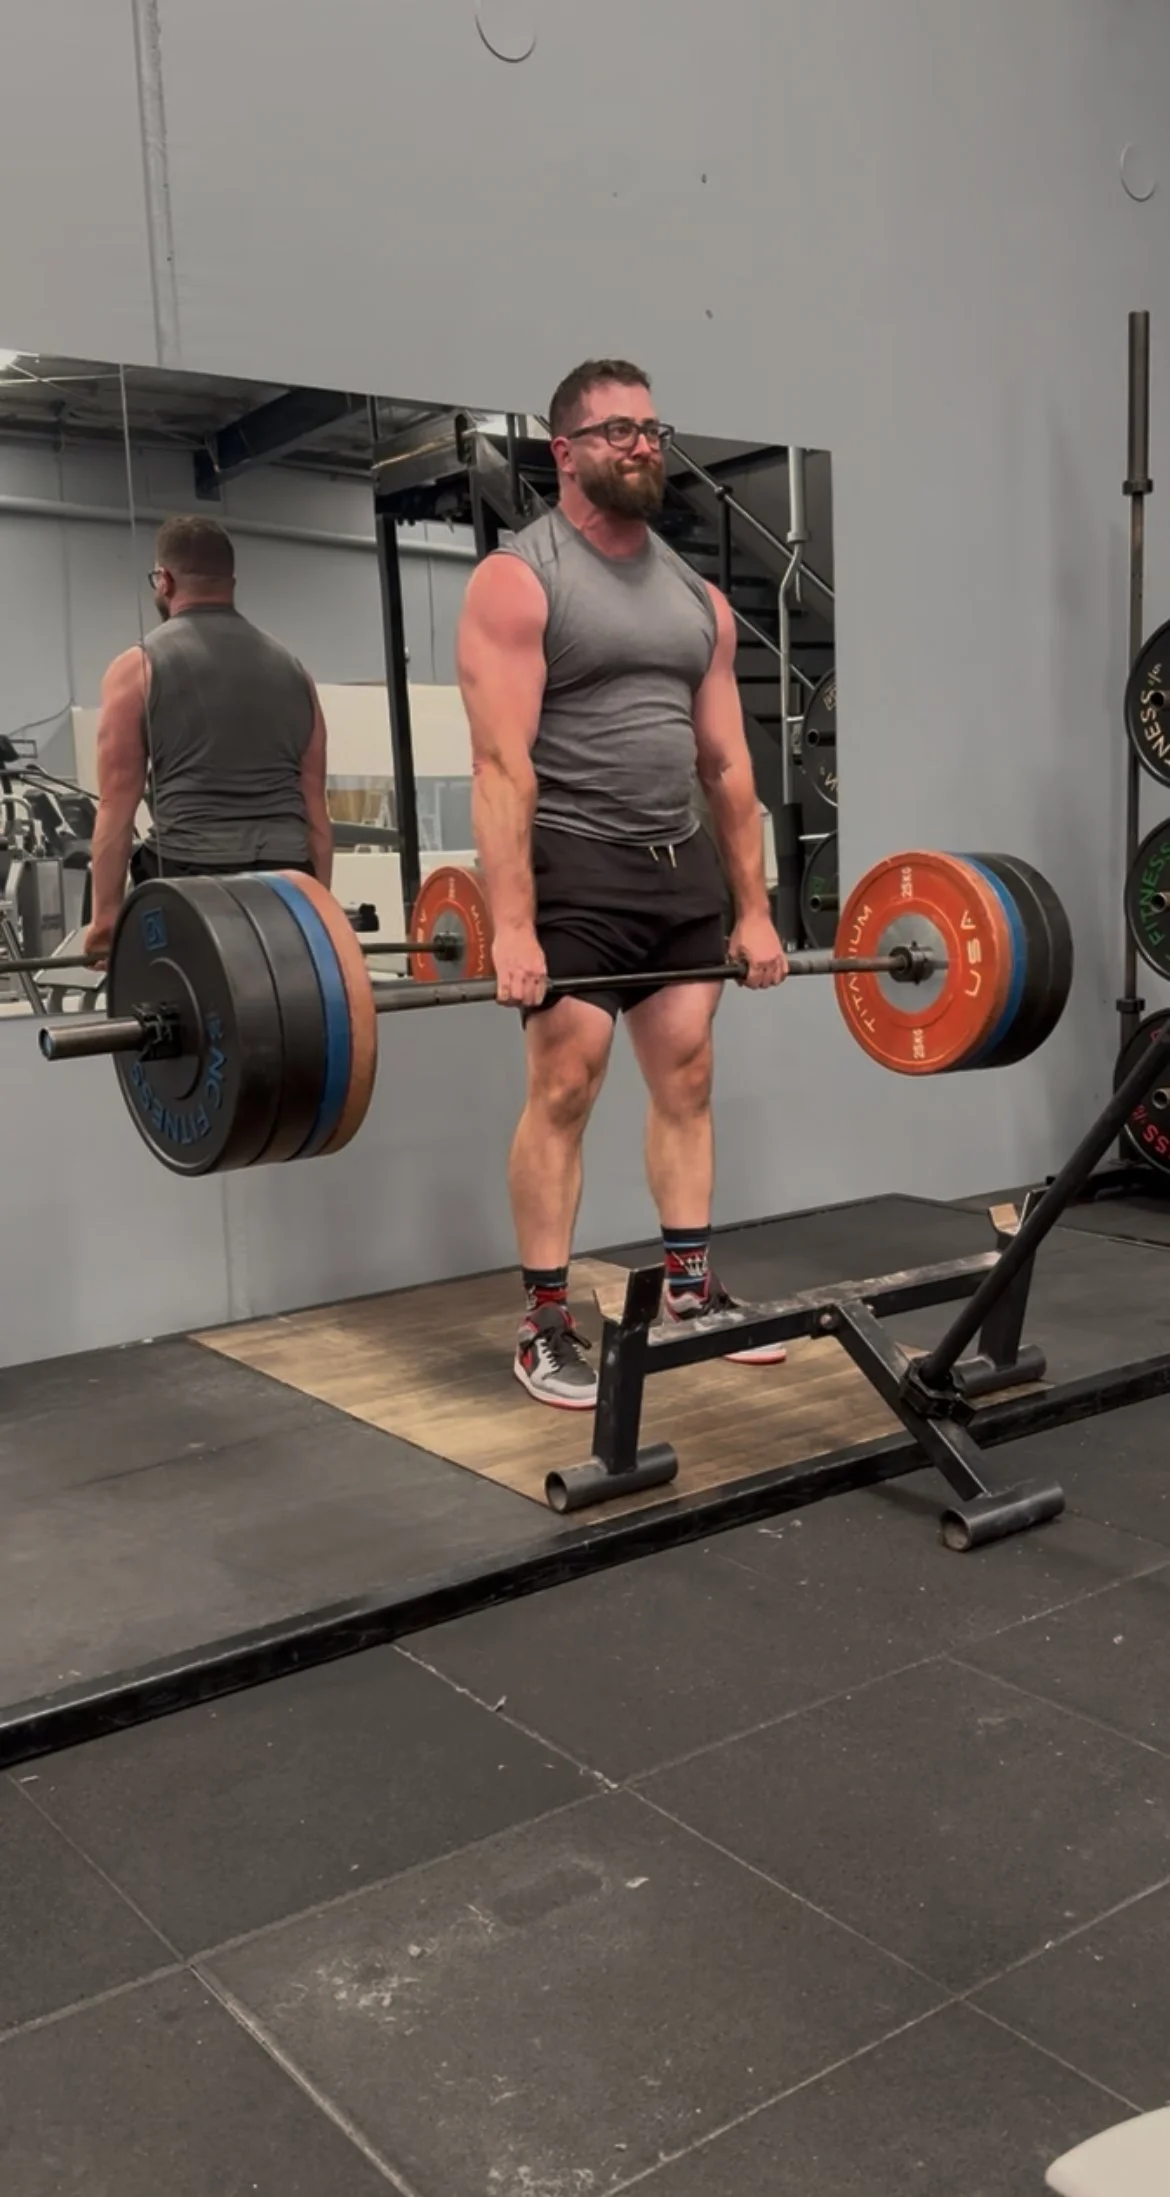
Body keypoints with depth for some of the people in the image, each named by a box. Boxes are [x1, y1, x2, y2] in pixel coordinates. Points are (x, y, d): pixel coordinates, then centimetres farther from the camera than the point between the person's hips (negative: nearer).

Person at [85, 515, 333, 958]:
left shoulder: (139, 667, 4)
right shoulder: (291, 670, 17)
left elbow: (117, 806, 0)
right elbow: (316, 808, 15)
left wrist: (105, 917, 3)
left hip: (192, 879, -4)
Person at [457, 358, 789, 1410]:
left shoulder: (699, 596, 13)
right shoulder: (517, 580, -7)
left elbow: (728, 763, 13)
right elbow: (502, 764, -16)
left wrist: (754, 909, 9)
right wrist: (512, 928, -23)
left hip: (682, 864, 6)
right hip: (574, 867, -6)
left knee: (687, 1077, 9)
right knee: (565, 1087, -6)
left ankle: (692, 1286, 22)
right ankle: (546, 1325, 4)